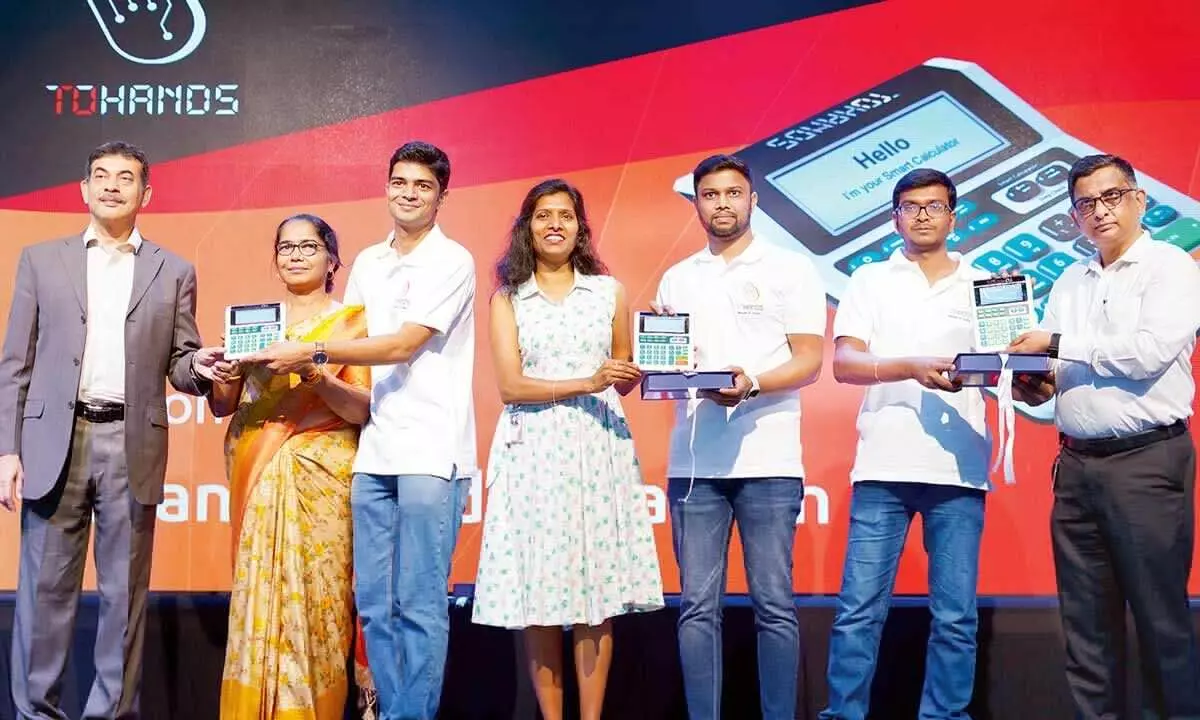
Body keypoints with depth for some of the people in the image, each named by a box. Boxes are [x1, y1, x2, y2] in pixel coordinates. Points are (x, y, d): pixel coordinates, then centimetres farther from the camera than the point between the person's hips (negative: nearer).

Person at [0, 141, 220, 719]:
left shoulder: (174, 272, 11)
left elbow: (178, 368, 10)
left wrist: (201, 366, -14)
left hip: (133, 447, 0)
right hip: (55, 443, 0)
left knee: (124, 594, 4)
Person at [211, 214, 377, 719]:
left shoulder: (353, 321, 4)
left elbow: (363, 409, -5)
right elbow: (223, 407, 12)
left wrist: (317, 377, -22)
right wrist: (224, 379, -10)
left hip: (323, 474, -3)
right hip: (258, 472, 3)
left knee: (317, 594, -6)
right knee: (258, 590, -1)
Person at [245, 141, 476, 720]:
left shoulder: (451, 261, -3)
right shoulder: (368, 263, 17)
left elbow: (402, 346, -12)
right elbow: (352, 345, 19)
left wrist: (312, 352, -12)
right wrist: (287, 359, 3)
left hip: (430, 454, -6)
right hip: (374, 452, 6)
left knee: (419, 604, -4)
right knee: (374, 603, 8)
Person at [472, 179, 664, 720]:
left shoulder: (609, 291, 11)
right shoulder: (507, 298, 7)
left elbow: (623, 378, 14)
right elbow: (510, 386, -4)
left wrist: (632, 377, -9)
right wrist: (586, 384, -15)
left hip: (598, 448, 1)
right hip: (534, 451, -1)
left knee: (596, 588, -2)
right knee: (536, 592, -1)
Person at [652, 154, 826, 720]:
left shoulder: (790, 269, 6)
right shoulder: (676, 279, 17)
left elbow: (809, 361, -2)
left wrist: (752, 385, -20)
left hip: (768, 460, -3)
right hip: (693, 461, 3)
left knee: (774, 605, 0)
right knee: (697, 606, 3)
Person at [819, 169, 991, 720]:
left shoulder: (983, 285, 15)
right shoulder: (870, 281, 11)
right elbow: (844, 364, -2)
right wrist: (913, 368, -19)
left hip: (960, 468, 1)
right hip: (884, 466, -1)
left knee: (956, 616, 3)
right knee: (859, 609, -1)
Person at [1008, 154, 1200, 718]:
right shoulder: (1069, 282, 16)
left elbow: (1149, 351, -16)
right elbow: (1050, 369, 14)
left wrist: (1058, 344, -10)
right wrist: (1034, 386, -8)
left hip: (1146, 461, -6)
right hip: (1076, 464, 6)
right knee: (1086, 620, 9)